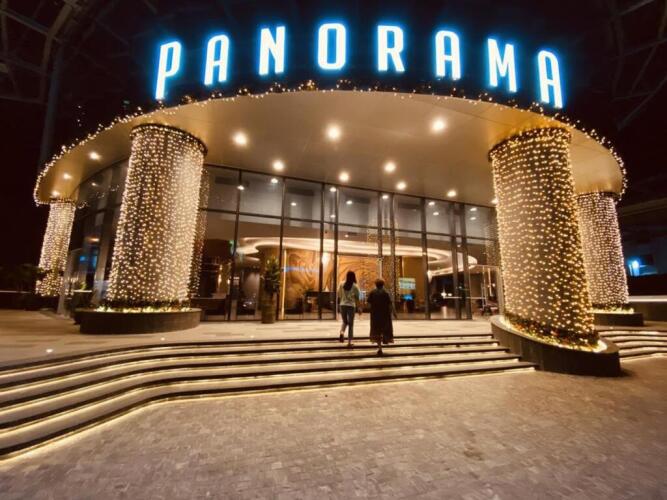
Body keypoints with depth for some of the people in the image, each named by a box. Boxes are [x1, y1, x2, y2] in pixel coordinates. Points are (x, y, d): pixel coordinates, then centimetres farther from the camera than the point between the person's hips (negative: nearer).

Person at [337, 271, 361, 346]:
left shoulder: (342, 284, 1)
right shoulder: (355, 286, -6)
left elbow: (339, 295, 4)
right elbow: (357, 298, -7)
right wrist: (359, 308, -2)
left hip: (343, 305, 2)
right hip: (351, 306, -2)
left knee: (345, 322, 20)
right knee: (351, 324, 7)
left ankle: (342, 332, -9)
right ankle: (349, 342, 8)